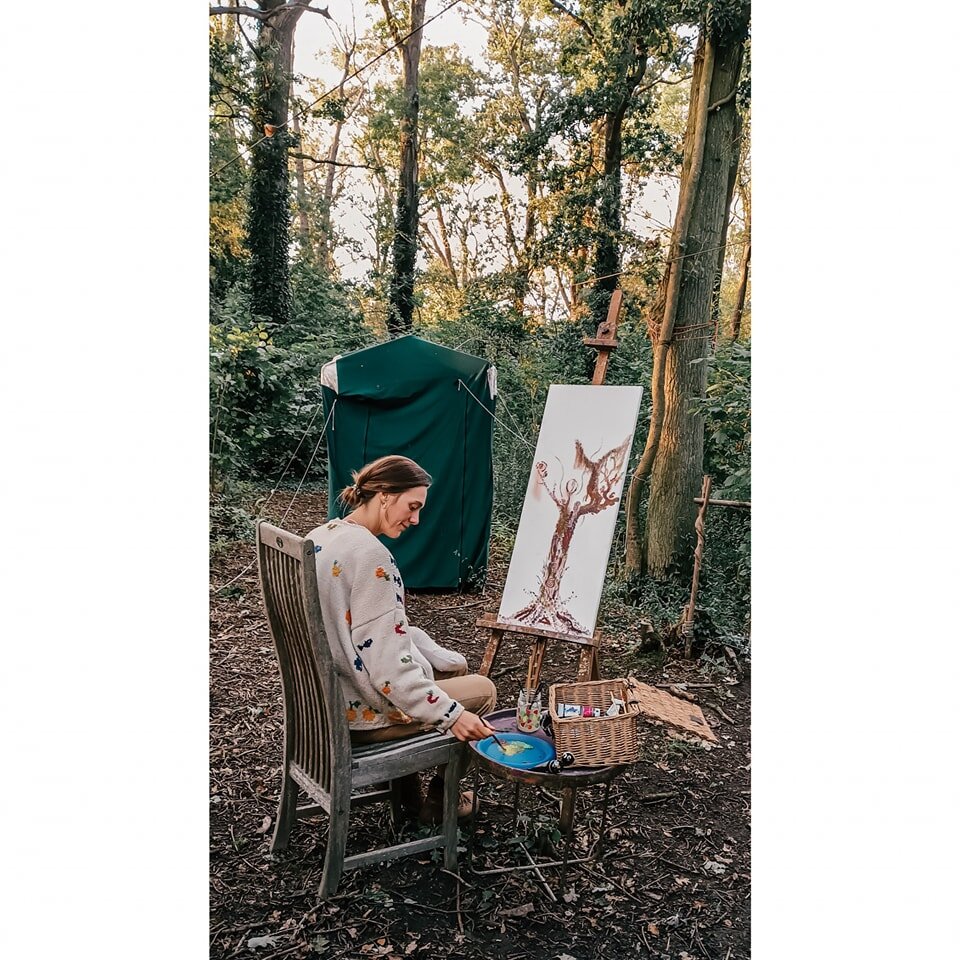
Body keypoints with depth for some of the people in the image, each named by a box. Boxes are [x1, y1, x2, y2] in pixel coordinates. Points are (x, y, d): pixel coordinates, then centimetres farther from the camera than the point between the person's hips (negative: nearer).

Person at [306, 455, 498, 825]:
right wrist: (450, 714, -24)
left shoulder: (319, 538, 4)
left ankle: (408, 795, 34)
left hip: (325, 697, 9)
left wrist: (443, 657, 11)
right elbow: (384, 663, -28)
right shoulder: (370, 555, -26)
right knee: (483, 689, 9)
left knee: (456, 666, 25)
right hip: (360, 713, -9)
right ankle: (438, 800, 29)